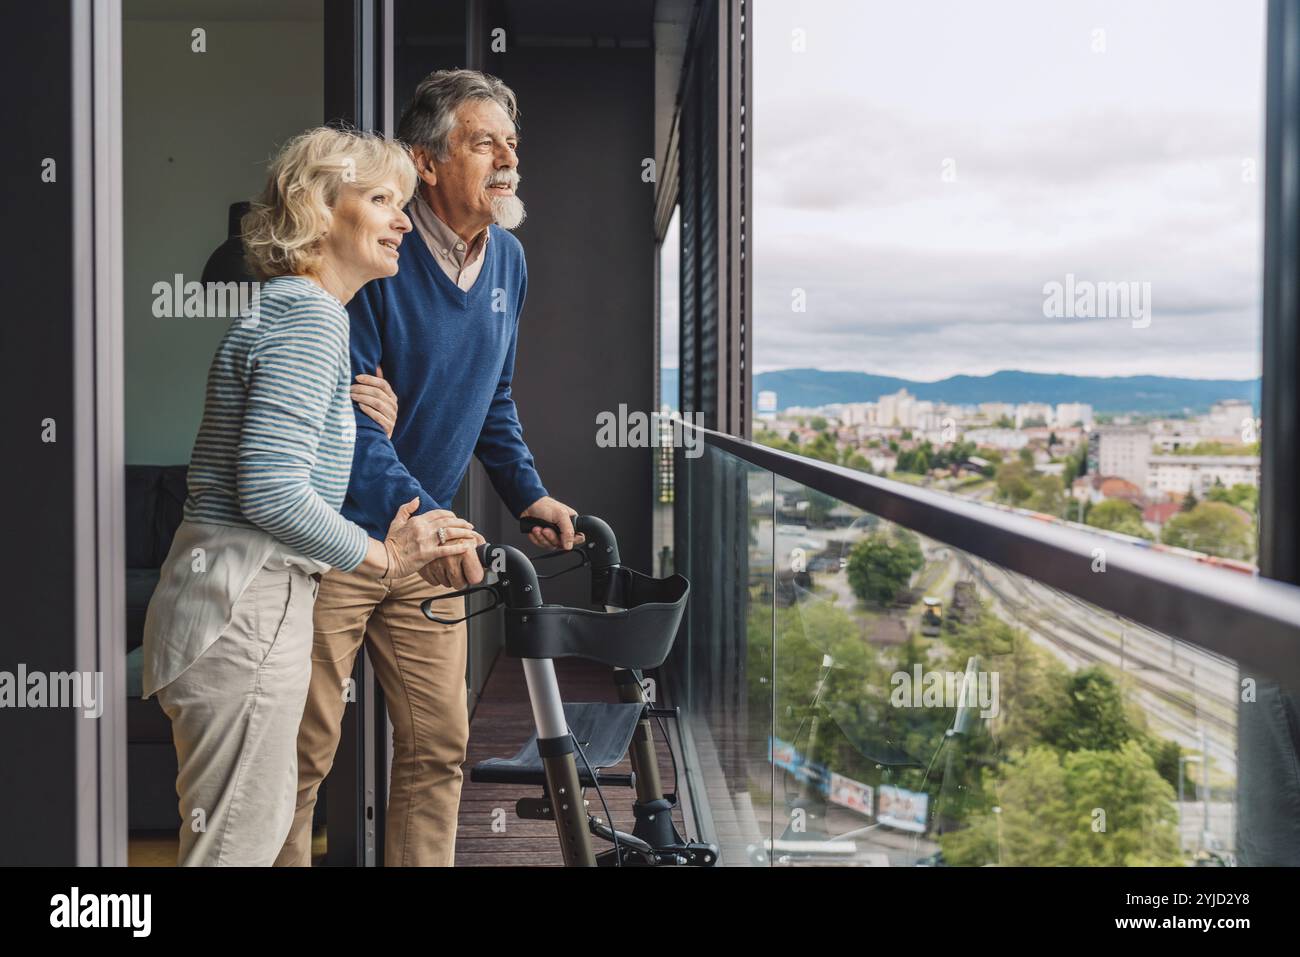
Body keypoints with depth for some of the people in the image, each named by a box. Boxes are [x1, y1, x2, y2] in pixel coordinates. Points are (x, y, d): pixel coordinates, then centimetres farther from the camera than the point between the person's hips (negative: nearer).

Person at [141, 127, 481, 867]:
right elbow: (271, 491, -23)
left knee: (261, 825, 20)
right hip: (245, 610, -10)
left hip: (251, 602, 10)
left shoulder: (288, 309, 17)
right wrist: (382, 560, -11)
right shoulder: (309, 316, -14)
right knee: (237, 844, -1)